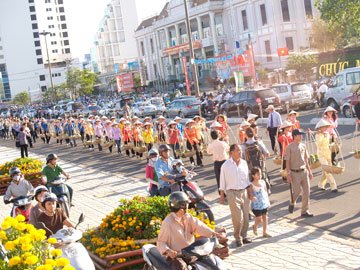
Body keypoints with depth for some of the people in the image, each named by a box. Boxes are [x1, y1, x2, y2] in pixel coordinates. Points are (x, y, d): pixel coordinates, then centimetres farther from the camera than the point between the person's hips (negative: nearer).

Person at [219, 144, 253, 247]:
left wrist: (250, 192, 14)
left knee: (245, 216, 6)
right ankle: (237, 238, 7)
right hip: (232, 193, -5)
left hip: (244, 192, 5)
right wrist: (222, 196, -1)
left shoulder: (244, 163, 8)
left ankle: (244, 236, 21)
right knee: (238, 217, -11)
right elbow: (222, 182, -1)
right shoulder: (226, 165, -5)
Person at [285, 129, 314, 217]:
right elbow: (287, 162, -8)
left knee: (306, 192, 2)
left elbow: (306, 160, 16)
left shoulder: (303, 146, 9)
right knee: (297, 191, -8)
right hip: (295, 173, -5)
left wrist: (309, 171, 13)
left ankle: (305, 211, 10)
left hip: (304, 171, 5)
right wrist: (288, 174, -14)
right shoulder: (289, 147, -8)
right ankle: (292, 203, 24)